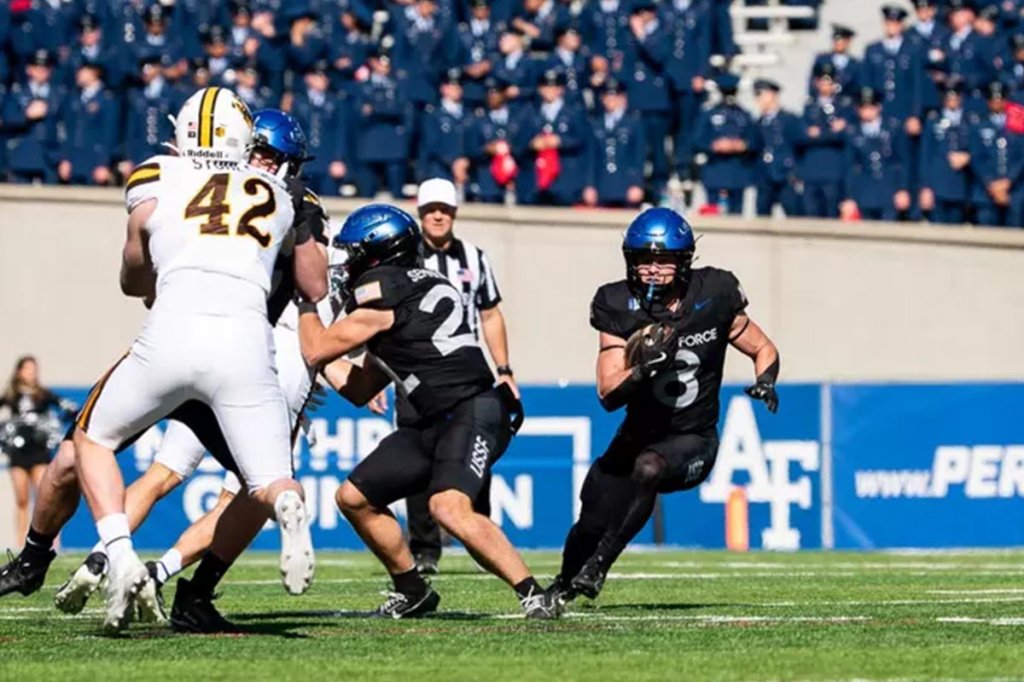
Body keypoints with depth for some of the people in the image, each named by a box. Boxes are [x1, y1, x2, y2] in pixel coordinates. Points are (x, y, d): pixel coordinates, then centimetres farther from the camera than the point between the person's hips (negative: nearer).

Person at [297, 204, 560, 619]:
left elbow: (317, 351, -2)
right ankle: (412, 592, 24)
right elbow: (359, 390, 24)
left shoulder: (381, 292, -10)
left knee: (450, 509, -30)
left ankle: (533, 594, -26)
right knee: (354, 498, 11)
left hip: (471, 413, -10)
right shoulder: (421, 286, 20)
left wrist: (306, 309, 15)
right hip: (429, 425, 10)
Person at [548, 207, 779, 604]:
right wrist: (643, 368, -35)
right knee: (592, 522, -3)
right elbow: (608, 396, -16)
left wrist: (765, 383, -18)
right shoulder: (618, 307, -11)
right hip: (638, 435, 2)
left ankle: (598, 565, -23)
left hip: (692, 441, -2)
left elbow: (764, 350, 4)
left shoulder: (712, 297, -11)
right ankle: (562, 588, 28)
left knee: (647, 468, -33)